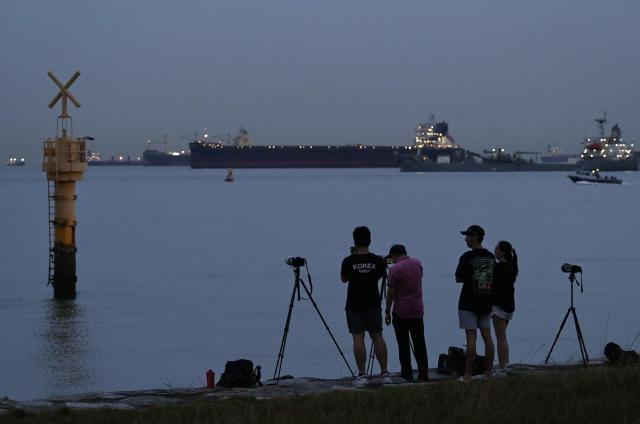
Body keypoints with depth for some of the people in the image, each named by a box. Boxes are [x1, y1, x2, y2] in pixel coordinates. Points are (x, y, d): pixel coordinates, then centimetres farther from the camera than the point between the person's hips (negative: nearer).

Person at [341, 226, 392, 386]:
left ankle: (362, 375, -8)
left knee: (358, 337, -3)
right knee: (377, 336, 10)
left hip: (354, 305, -2)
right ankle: (385, 373, 9)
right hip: (373, 304, 2)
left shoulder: (348, 261, -10)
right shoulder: (378, 261, -5)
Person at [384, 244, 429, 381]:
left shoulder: (395, 269, -15)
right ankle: (423, 373, 6)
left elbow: (391, 293, -13)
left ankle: (407, 374, 1)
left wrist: (387, 312, -4)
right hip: (418, 311, 5)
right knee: (419, 344, 8)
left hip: (401, 313, -5)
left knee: (403, 346, 1)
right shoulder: (417, 264, 4)